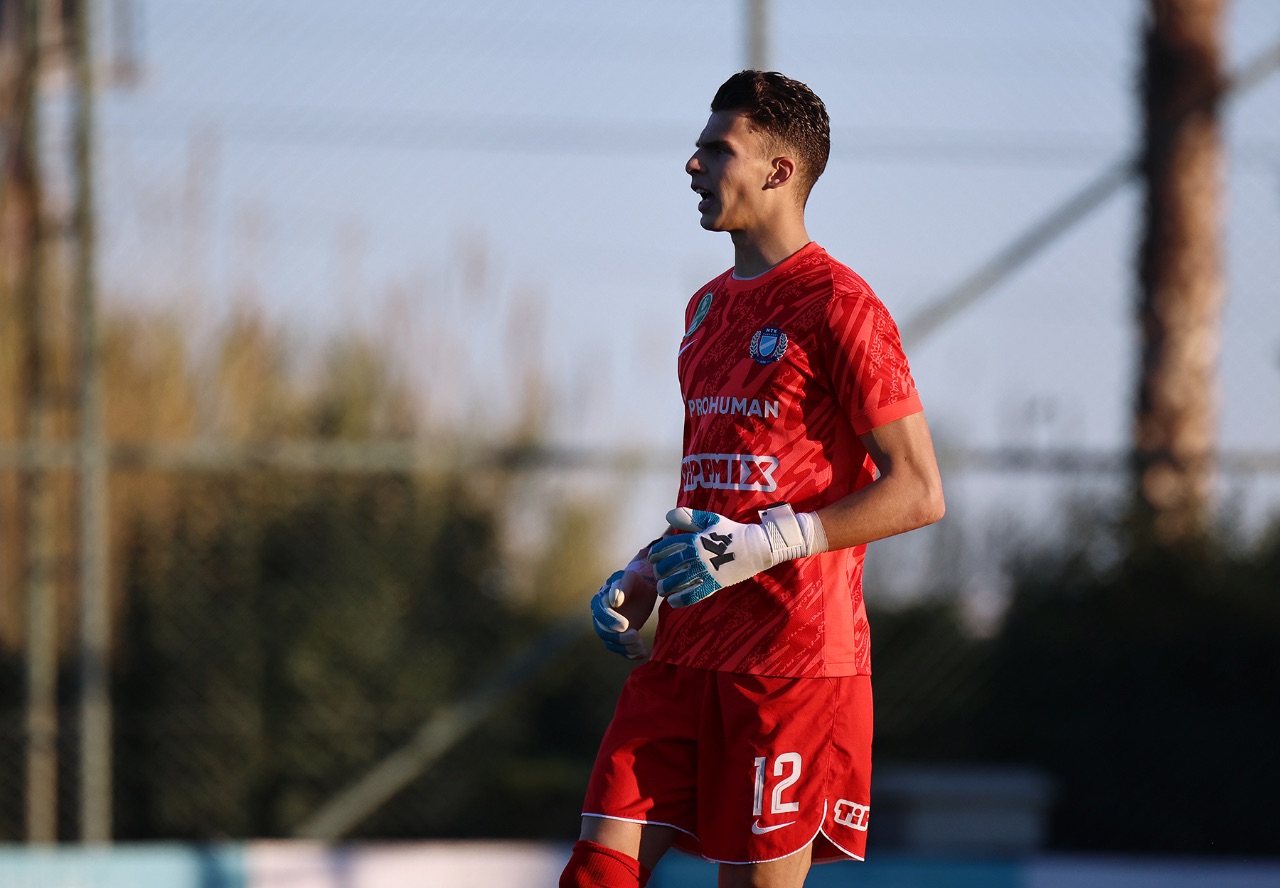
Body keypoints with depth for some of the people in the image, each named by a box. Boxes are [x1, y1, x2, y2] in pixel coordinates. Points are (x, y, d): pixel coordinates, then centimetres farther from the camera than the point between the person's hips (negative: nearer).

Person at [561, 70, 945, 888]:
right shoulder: (708, 308, 18)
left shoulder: (836, 307, -8)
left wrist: (764, 544, -20)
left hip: (795, 658, -8)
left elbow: (918, 492, -13)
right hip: (687, 651, 8)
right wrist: (644, 578, 10)